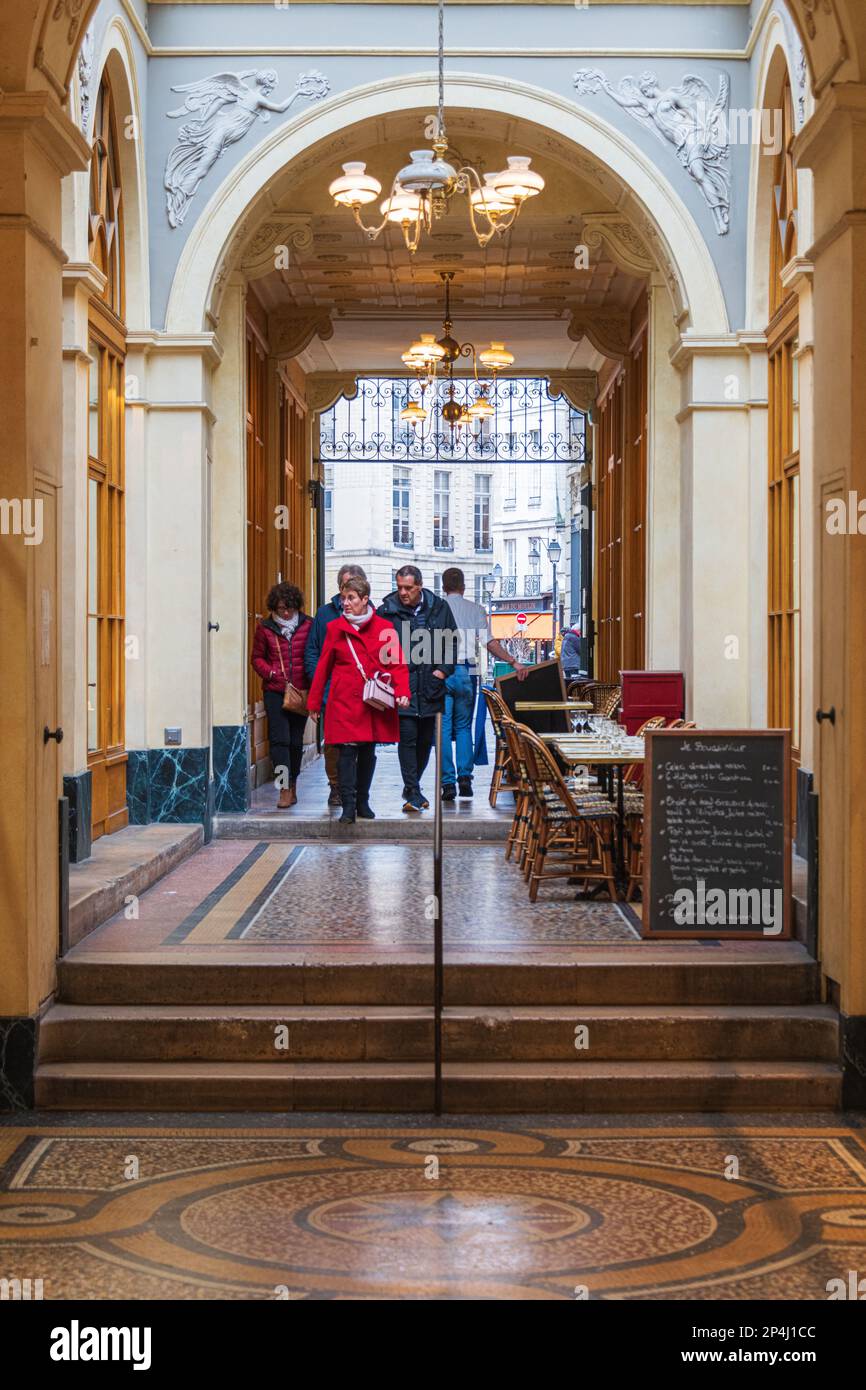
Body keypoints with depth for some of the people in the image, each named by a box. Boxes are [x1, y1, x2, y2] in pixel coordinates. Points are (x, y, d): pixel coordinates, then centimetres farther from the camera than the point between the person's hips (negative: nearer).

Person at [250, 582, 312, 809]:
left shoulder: (307, 626, 2)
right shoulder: (265, 628, 4)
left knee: (296, 740, 8)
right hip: (274, 691, -1)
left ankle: (292, 785, 24)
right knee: (279, 739, -10)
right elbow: (257, 658, 11)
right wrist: (272, 673, -7)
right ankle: (285, 789, -11)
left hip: (300, 691, 1)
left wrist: (311, 683, -6)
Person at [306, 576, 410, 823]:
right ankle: (348, 807, -9)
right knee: (347, 750, -10)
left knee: (368, 752, 10)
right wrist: (314, 701, 10)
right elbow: (323, 667, 9)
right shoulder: (335, 628, 5)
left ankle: (363, 802, 24)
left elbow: (397, 663, 2)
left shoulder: (384, 628, 3)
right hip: (344, 701, -1)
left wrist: (402, 692, -13)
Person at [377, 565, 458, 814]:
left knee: (426, 739, 13)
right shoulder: (387, 610, -3)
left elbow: (452, 641, 13)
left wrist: (443, 670, 2)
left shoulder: (439, 608, 5)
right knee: (407, 737, -10)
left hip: (429, 688, 4)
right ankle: (413, 793, -7)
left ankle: (412, 785, 30)